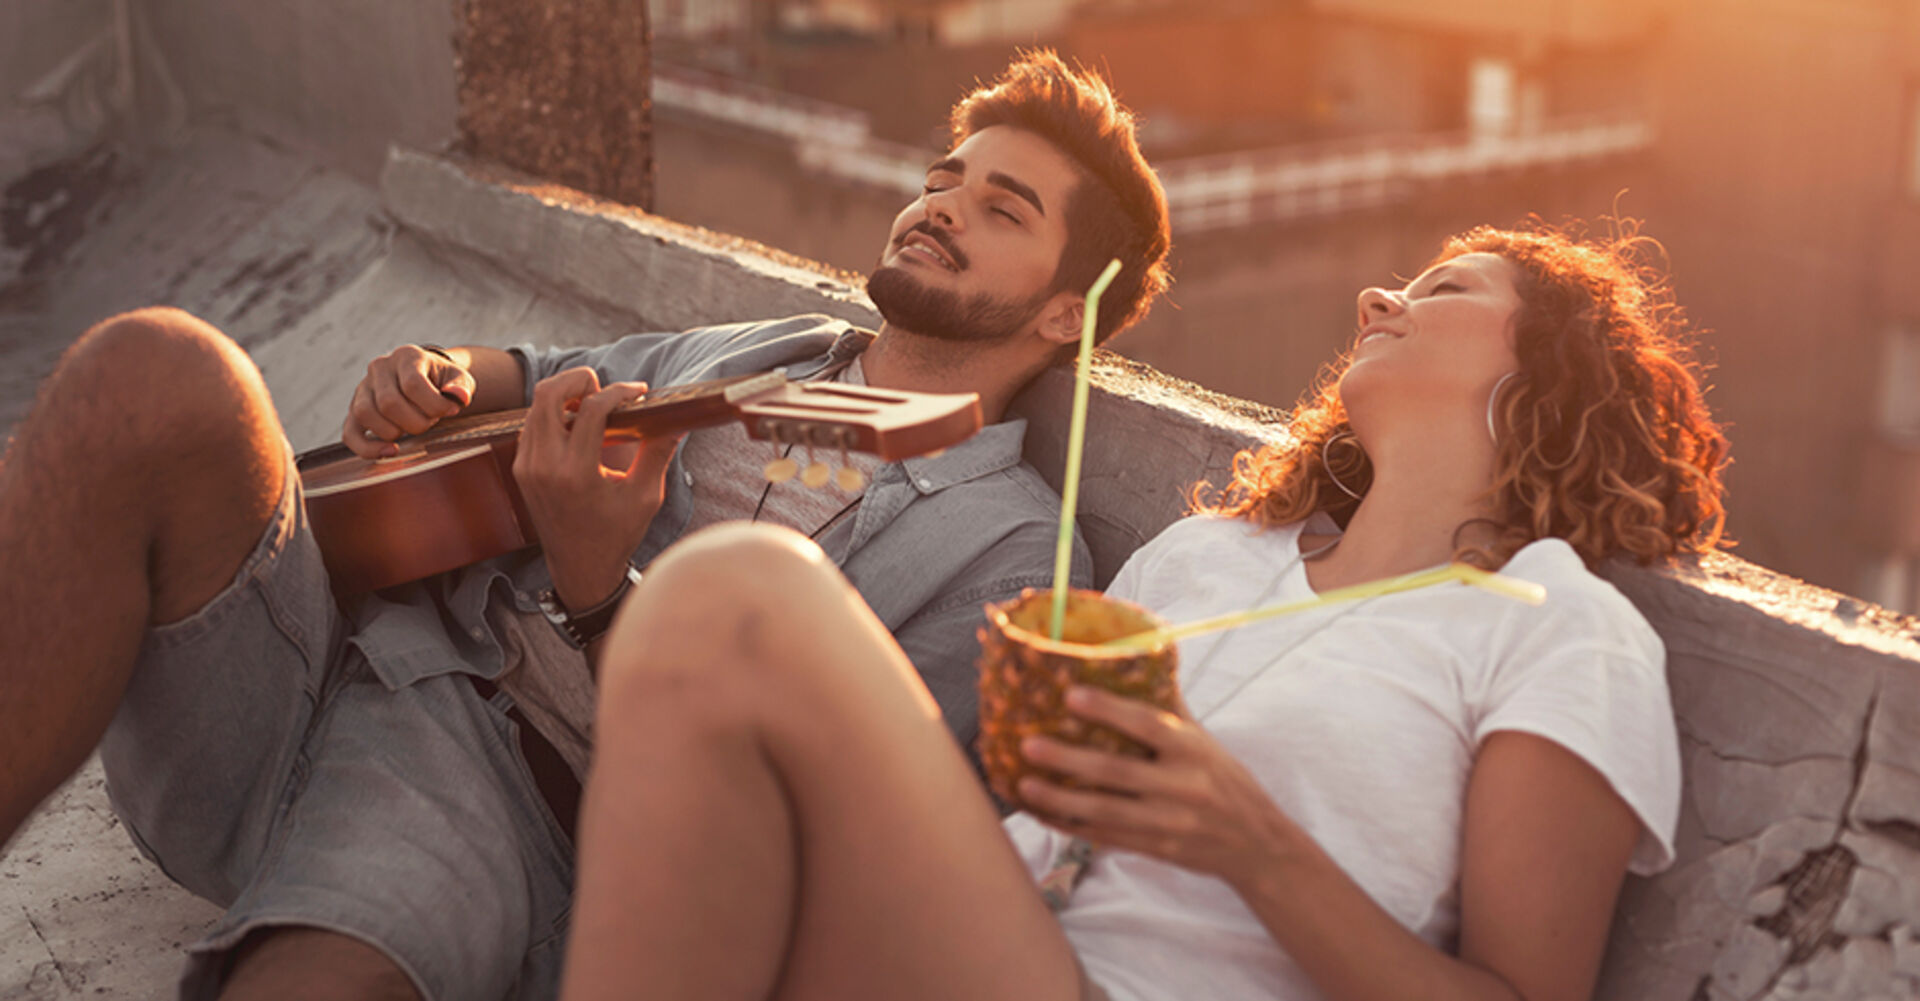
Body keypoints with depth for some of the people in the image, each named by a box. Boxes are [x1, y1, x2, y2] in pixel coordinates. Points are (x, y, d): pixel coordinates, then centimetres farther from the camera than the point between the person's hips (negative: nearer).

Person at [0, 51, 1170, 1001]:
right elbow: (544, 377, 38)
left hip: (511, 809, -5)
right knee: (159, 377, -27)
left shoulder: (1007, 550, 4)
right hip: (356, 650, 5)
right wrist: (434, 377, 13)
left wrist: (597, 595, -16)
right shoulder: (757, 352, 21)